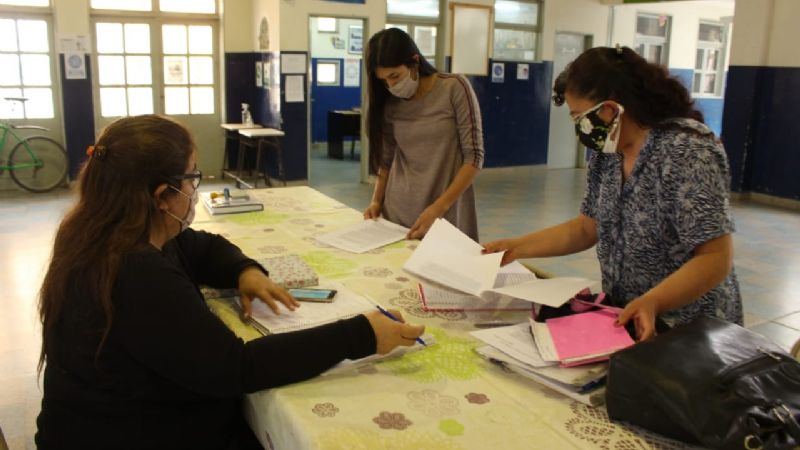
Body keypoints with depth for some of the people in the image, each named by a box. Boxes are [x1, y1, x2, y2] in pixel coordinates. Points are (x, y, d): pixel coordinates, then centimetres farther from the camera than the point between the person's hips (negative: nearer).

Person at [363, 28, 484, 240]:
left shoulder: (455, 88, -9)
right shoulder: (389, 104, 3)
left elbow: (474, 157, -10)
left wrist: (437, 209, -17)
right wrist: (377, 201, -1)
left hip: (446, 212, -3)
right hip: (398, 211, 3)